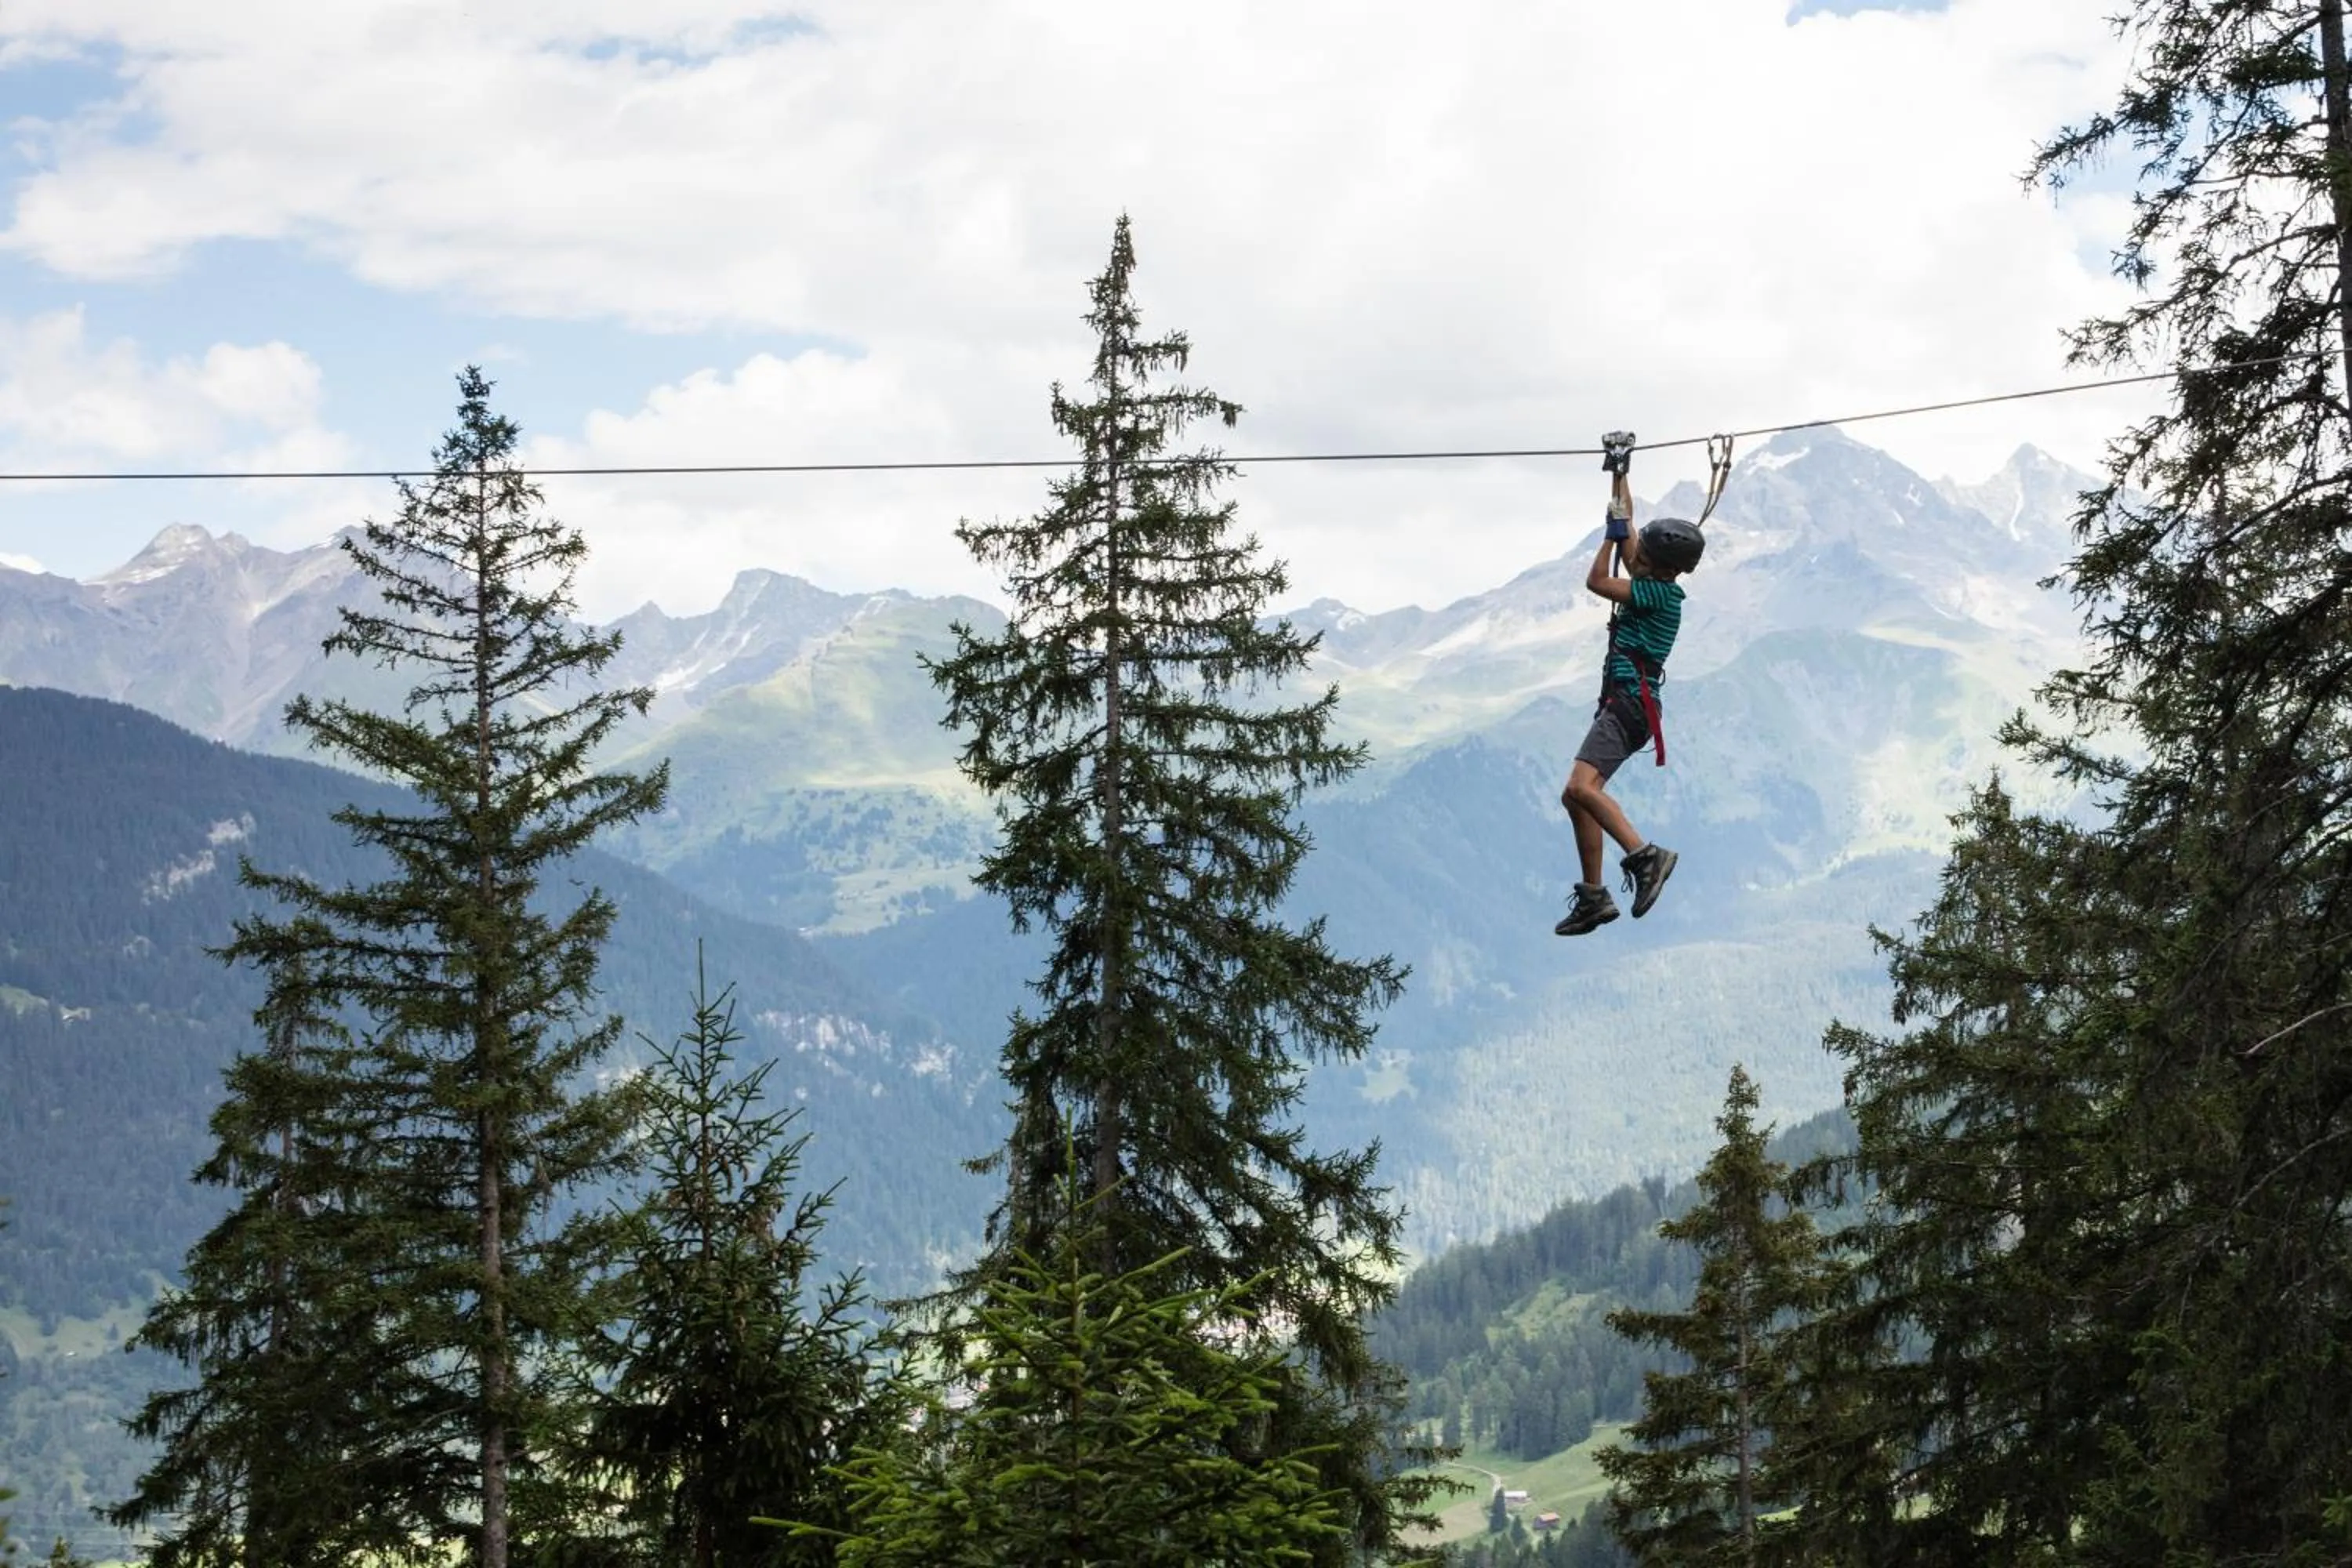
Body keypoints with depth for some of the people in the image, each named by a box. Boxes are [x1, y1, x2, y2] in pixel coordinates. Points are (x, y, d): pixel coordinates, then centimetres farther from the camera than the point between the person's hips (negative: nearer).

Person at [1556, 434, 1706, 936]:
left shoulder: (1659, 594, -12)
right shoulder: (1650, 581, 13)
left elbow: (1596, 581, -14)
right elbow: (1626, 526, 23)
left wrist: (1614, 532, -5)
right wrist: (1621, 474, 27)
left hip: (1629, 703, -10)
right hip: (1622, 702, 10)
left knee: (1581, 788, -25)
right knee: (1578, 795, 7)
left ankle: (1644, 856, -30)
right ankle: (1594, 897, 6)